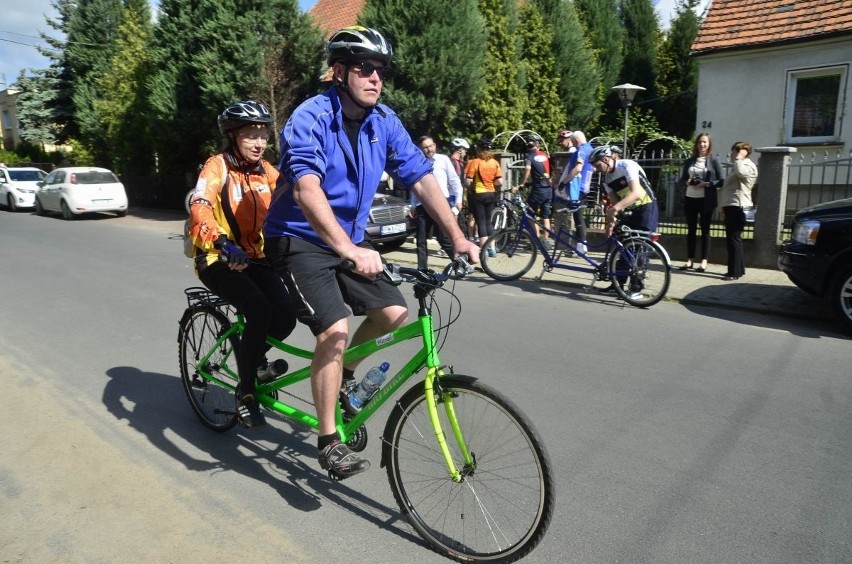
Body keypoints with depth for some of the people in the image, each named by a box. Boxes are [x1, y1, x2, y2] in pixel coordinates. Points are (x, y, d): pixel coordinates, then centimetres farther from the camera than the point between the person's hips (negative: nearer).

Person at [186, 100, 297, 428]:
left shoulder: (265, 171, 5)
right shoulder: (217, 166, -12)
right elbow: (200, 207, -29)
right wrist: (223, 243, -48)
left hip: (254, 257, 5)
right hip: (218, 259, -5)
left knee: (286, 316, -16)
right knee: (260, 312, -27)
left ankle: (254, 356, 18)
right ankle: (245, 393, -8)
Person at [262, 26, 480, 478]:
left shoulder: (384, 122, -1)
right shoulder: (310, 118, -20)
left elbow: (421, 178, -4)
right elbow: (306, 189, -36)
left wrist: (456, 237, -13)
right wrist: (349, 249, -50)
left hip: (348, 240, 6)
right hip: (299, 239, -6)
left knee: (394, 313, -3)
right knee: (336, 330, -21)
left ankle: (344, 374, 25)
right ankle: (329, 441, -3)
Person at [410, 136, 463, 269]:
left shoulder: (443, 159, -2)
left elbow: (454, 180, 1)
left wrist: (458, 200, -2)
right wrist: (413, 205, 12)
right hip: (422, 205, 4)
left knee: (444, 238, -5)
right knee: (421, 240, 8)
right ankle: (422, 269, 18)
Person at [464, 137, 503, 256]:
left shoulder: (474, 162, -11)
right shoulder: (495, 162, 1)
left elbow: (468, 181, -15)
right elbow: (500, 182, -2)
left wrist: (472, 186, 6)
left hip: (478, 194, -4)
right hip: (491, 194, 5)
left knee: (481, 222, 1)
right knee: (488, 221, 16)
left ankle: (484, 250, 0)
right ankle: (491, 248, 18)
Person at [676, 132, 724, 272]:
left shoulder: (713, 161, 1)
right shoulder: (689, 161, 10)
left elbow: (721, 181, -3)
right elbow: (680, 179, 7)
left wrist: (706, 184, -17)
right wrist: (687, 182, -14)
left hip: (706, 200, -3)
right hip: (690, 199, 3)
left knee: (705, 230, 1)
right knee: (691, 229, 7)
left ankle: (704, 261, 5)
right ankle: (689, 260, 12)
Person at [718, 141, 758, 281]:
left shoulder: (748, 166, -7)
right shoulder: (739, 167, 24)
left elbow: (739, 172, -33)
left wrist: (739, 158, -17)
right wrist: (725, 208, 20)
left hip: (738, 207, -10)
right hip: (732, 207, 10)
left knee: (733, 239, -10)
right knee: (733, 239, 13)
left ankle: (734, 272, -8)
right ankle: (739, 269, 21)